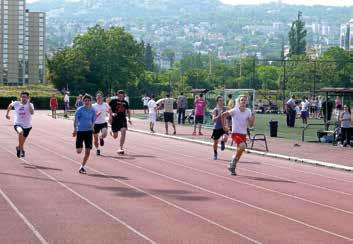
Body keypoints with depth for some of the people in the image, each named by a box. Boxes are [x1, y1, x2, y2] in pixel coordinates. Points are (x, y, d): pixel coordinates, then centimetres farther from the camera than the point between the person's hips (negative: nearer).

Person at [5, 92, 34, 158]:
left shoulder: (30, 105, -9)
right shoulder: (16, 103, -6)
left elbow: (32, 112, -29)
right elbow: (10, 106, 17)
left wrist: (28, 103, -28)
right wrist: (7, 114, 25)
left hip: (27, 126, 2)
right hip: (18, 124, -2)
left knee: (22, 142, 17)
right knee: (20, 132, -37)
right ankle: (20, 148, -19)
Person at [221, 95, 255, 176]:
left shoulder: (248, 112, 2)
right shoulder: (234, 111, -11)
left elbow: (251, 125, 3)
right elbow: (223, 115, -5)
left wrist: (253, 118, -12)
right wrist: (224, 125, -2)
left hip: (243, 134, 5)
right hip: (235, 133, -5)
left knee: (240, 151, 7)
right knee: (242, 146, -28)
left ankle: (232, 167, 26)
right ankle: (233, 162, -9)